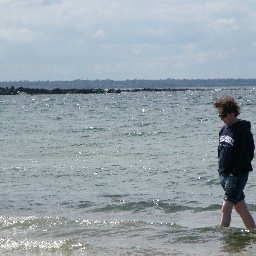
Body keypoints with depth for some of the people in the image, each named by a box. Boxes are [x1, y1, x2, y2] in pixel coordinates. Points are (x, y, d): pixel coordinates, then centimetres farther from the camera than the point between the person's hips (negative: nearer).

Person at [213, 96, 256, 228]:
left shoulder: (243, 131, -13)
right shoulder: (224, 129, 12)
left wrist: (235, 173, -17)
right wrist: (221, 171, 12)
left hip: (237, 176, -8)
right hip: (224, 175, 8)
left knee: (226, 207, -15)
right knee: (241, 209, 13)